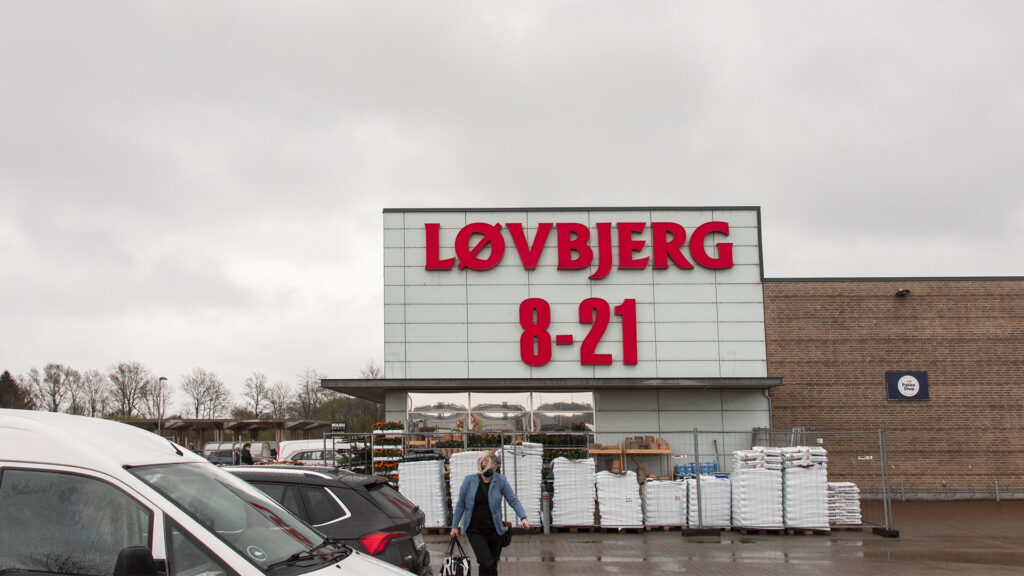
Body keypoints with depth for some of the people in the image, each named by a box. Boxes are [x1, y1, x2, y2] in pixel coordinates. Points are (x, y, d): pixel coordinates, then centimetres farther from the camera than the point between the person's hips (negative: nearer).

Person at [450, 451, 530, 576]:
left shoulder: (501, 481, -2)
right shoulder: (469, 480, -2)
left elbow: (513, 500, -3)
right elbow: (460, 504, 4)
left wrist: (523, 517, -18)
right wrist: (454, 526, 5)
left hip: (494, 530, 2)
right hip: (475, 530, -2)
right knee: (487, 562, -22)